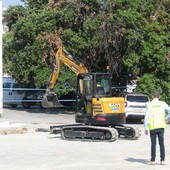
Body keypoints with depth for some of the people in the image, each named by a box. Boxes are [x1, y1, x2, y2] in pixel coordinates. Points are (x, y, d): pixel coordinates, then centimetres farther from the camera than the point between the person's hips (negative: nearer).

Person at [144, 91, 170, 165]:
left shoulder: (149, 105, -4)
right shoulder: (163, 104, 2)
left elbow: (146, 117, -6)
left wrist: (145, 128, -2)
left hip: (152, 127, -1)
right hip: (161, 126, 1)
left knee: (153, 144, 5)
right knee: (161, 143, 6)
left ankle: (153, 160, 7)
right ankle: (162, 160, 5)